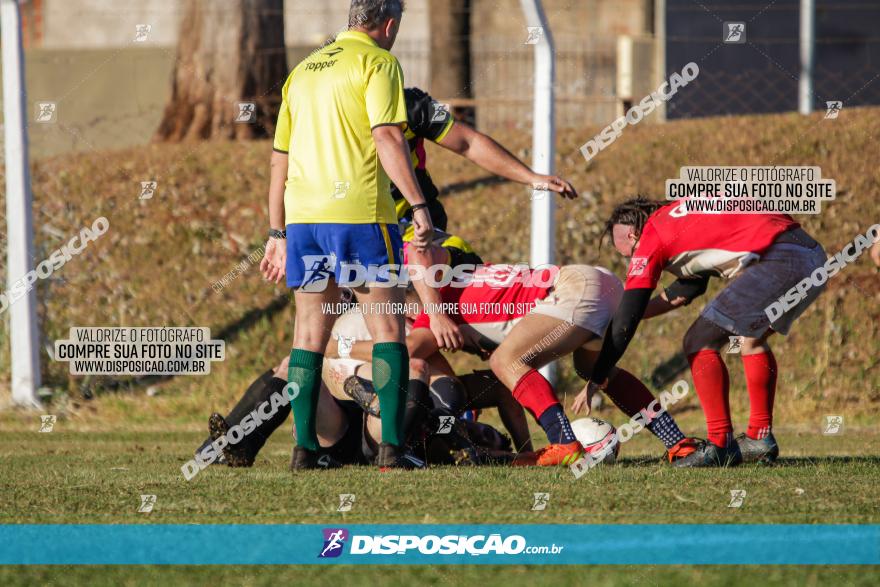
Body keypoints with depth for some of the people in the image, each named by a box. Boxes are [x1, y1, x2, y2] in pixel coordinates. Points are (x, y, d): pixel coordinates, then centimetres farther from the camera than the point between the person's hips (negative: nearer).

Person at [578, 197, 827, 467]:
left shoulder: (651, 239, 4)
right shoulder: (680, 216, 27)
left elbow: (626, 321, 4)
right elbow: (686, 290, 38)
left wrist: (596, 381, 11)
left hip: (780, 261, -9)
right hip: (814, 256, 9)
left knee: (700, 342, 2)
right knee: (751, 338, 29)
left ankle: (721, 445, 1)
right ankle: (760, 438, 28)